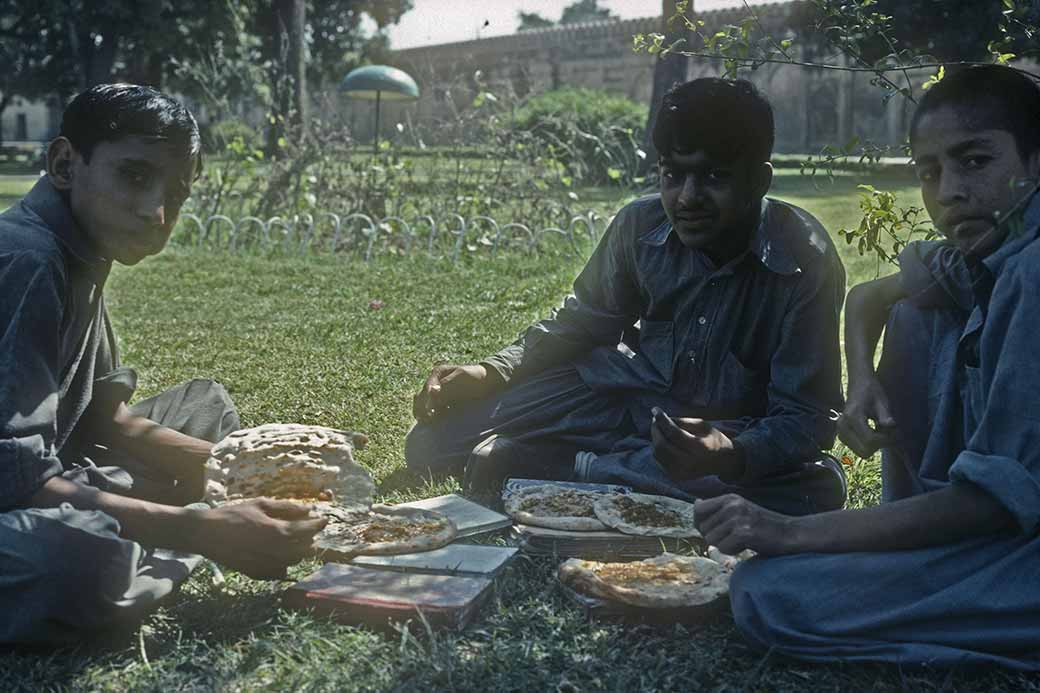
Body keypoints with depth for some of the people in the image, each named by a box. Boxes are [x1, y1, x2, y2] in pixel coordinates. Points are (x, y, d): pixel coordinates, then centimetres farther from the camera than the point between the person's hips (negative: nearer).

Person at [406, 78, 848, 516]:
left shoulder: (806, 264, -22)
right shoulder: (642, 225, -11)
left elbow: (805, 418, -21)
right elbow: (582, 324, 5)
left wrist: (731, 456, -43)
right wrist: (491, 373, -10)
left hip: (730, 432, -1)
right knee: (431, 442, -8)